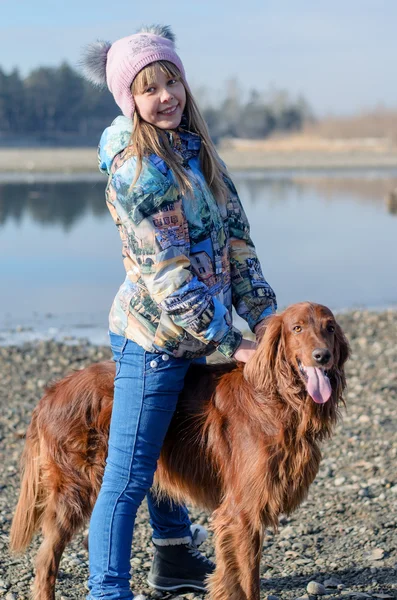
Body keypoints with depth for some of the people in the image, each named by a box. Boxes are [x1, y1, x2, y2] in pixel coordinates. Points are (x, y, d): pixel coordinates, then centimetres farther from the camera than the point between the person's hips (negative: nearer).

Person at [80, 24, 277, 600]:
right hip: (153, 336, -9)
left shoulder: (192, 145, 6)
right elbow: (168, 272, -21)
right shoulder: (135, 169, -19)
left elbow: (234, 233, 7)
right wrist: (229, 344, -18)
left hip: (188, 332, 9)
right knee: (128, 474, -6)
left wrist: (263, 313, 1)